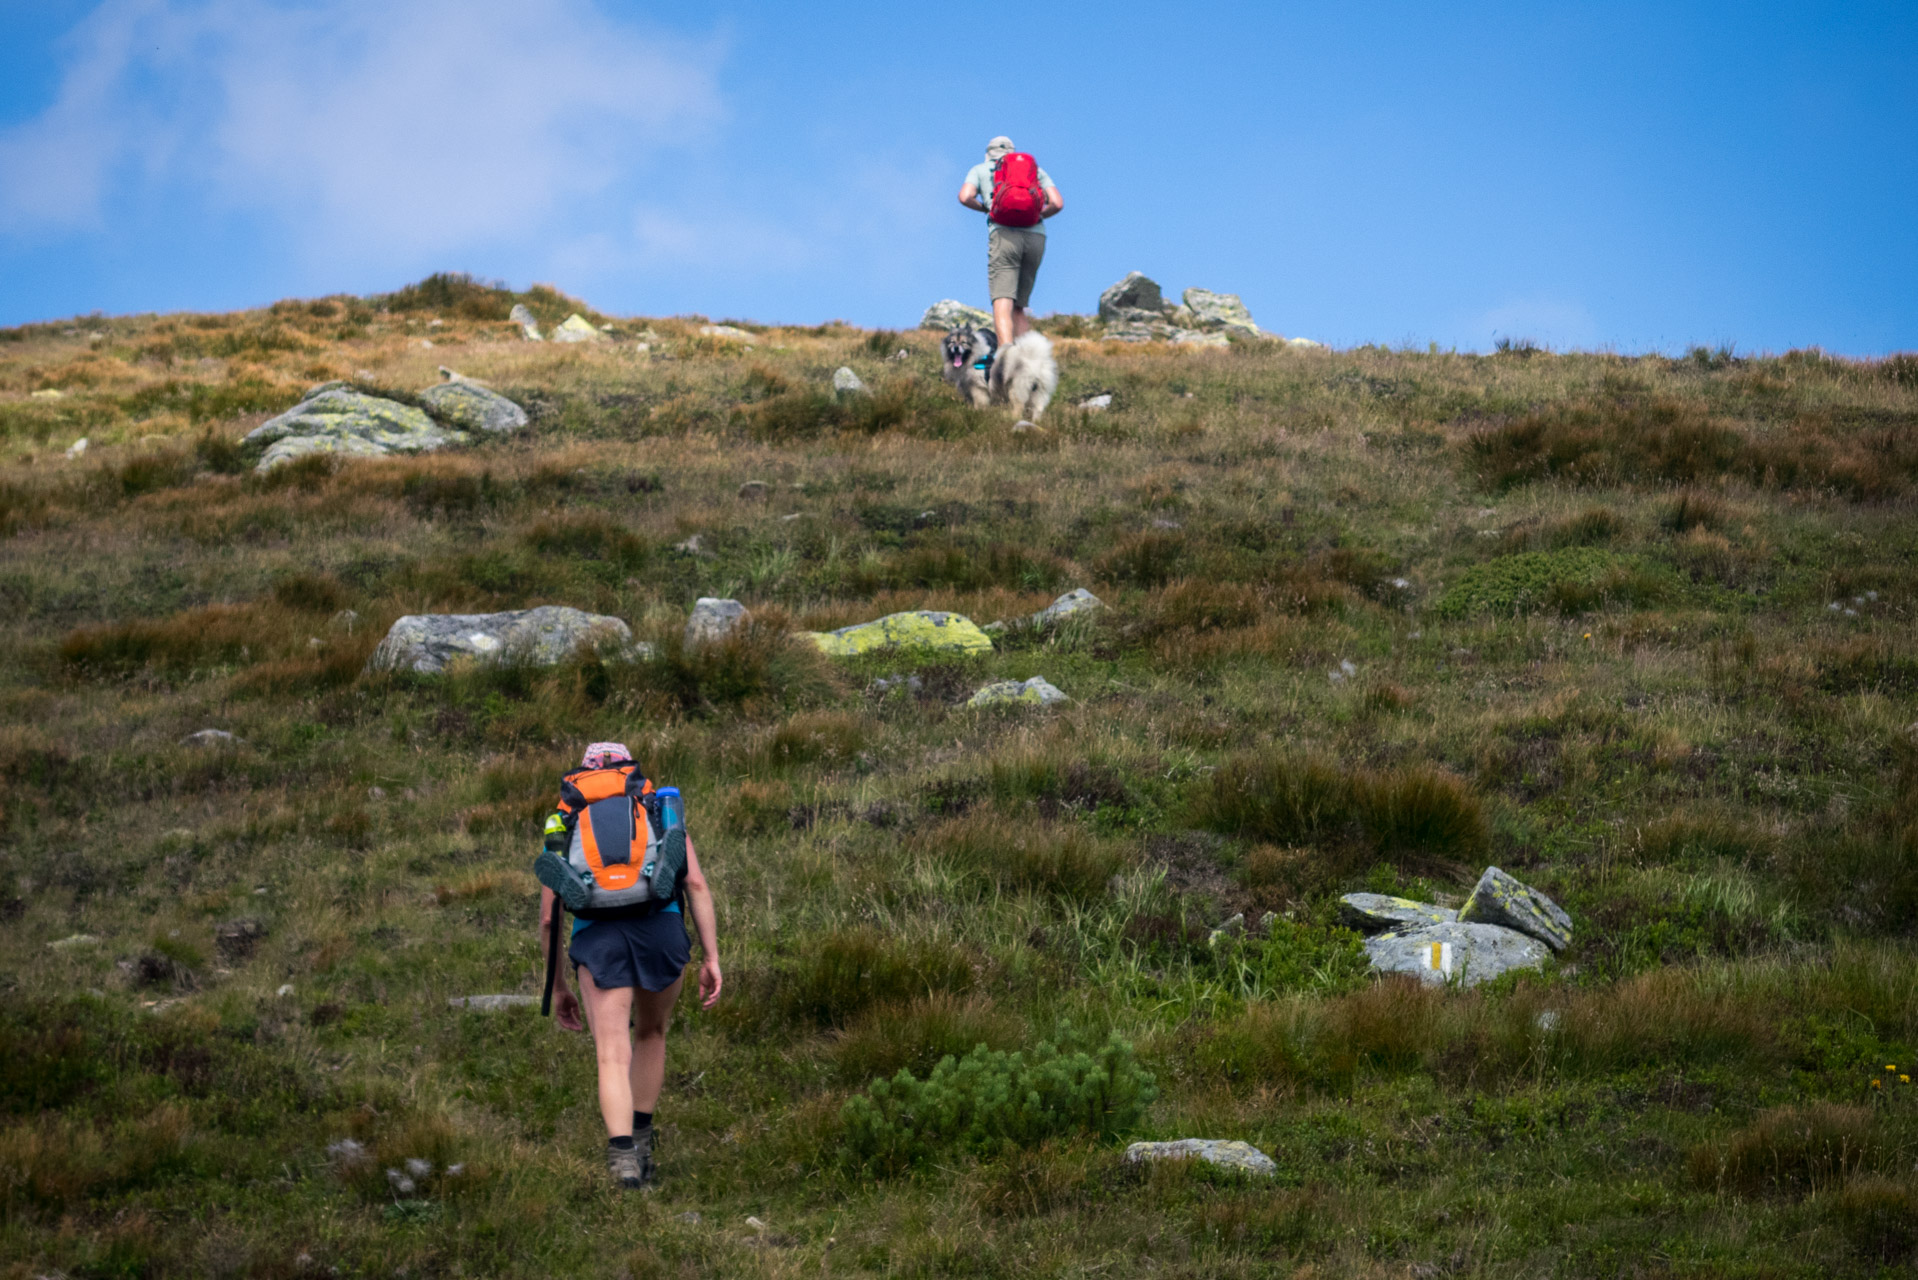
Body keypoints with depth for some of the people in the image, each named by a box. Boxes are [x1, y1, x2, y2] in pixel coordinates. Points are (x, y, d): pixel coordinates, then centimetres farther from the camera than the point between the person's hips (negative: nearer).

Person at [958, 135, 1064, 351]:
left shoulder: (980, 170, 21)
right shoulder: (1036, 170, 26)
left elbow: (965, 197, 2)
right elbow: (1057, 203, 11)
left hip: (1004, 233, -3)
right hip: (1036, 234, 3)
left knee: (1002, 301, -16)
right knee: (1019, 305, 11)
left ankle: (1006, 348, -38)